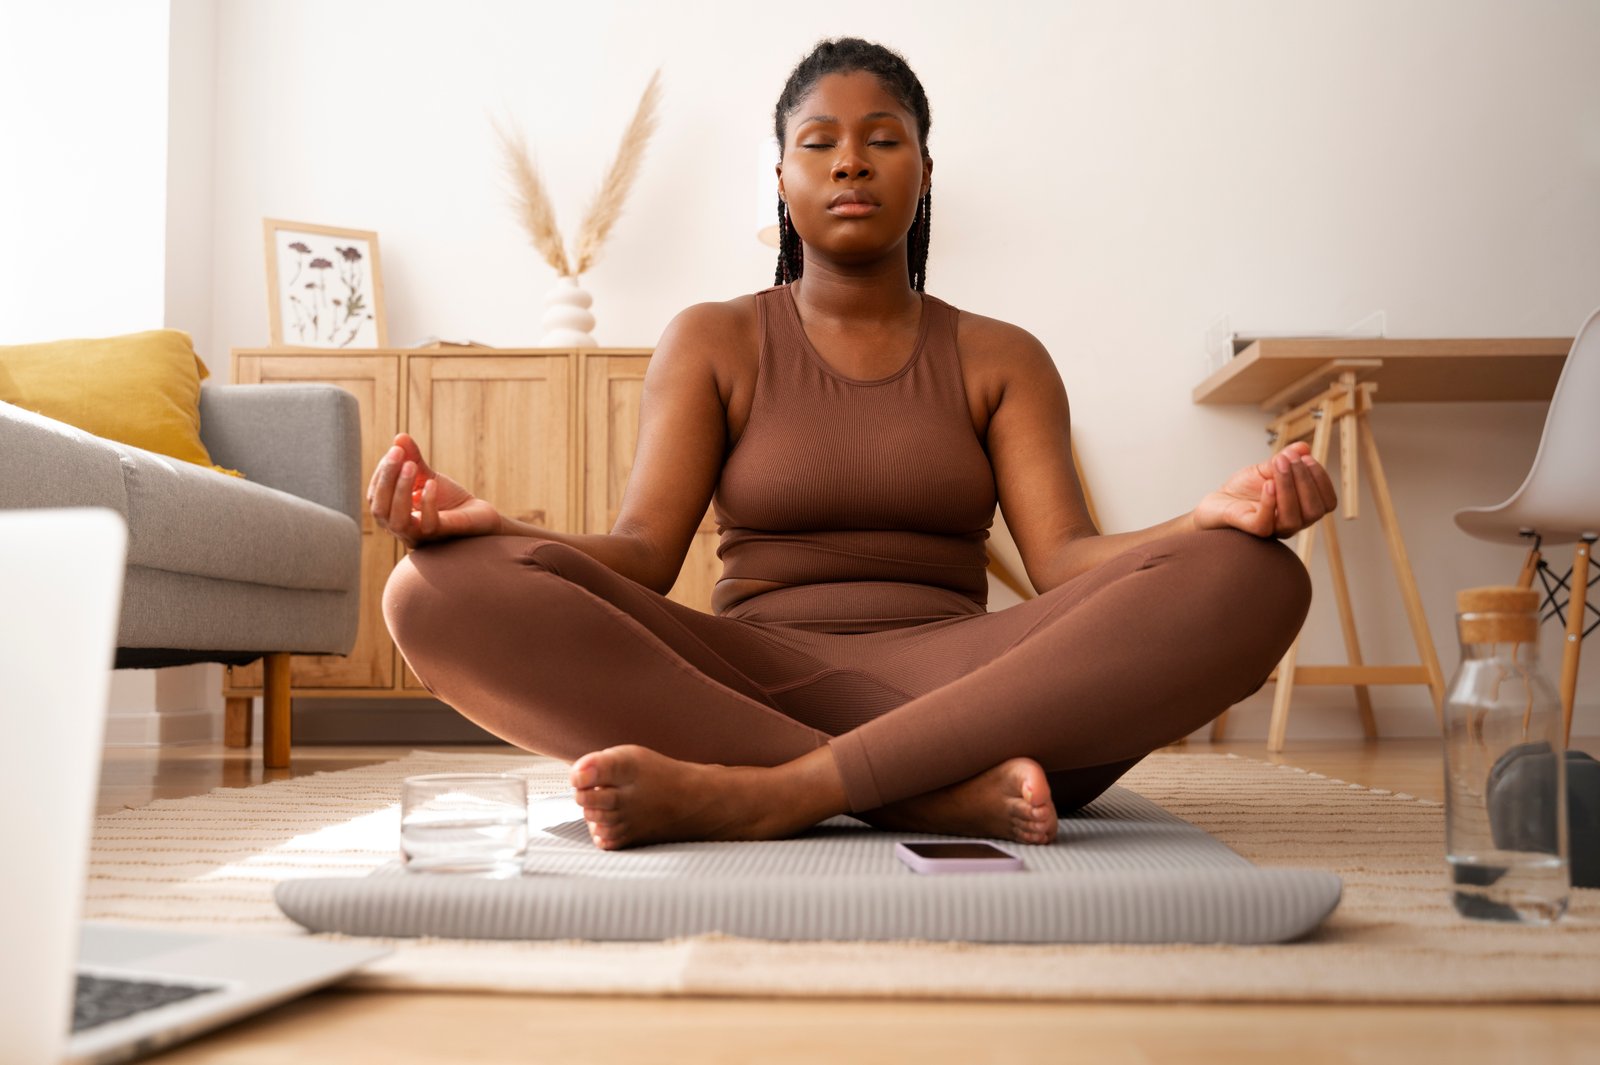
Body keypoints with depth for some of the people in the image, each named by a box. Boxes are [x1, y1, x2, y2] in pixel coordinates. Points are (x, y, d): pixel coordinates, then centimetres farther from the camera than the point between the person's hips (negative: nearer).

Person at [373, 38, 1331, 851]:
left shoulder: (1002, 360, 16)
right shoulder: (713, 343, 15)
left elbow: (1064, 556, 1)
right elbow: (644, 552, 2)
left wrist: (1213, 520, -21)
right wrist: (489, 524, -20)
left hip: (955, 682, 1)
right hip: (744, 687, 0)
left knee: (1252, 578, -26)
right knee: (445, 590, -27)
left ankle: (771, 794, -33)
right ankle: (946, 796, -33)